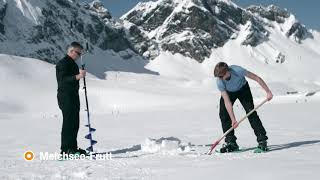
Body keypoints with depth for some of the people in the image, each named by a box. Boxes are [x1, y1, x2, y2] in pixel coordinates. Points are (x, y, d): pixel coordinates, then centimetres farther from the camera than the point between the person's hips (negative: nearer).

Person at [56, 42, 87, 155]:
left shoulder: (72, 64, 20)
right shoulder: (62, 63, -10)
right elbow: (62, 80, -23)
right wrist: (77, 76, -33)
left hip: (73, 98, 10)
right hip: (66, 98, -10)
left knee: (74, 124, 10)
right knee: (68, 123, -11)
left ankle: (73, 148, 16)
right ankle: (66, 150, -10)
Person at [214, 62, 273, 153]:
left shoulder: (237, 70, -39)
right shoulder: (219, 82, -32)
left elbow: (257, 78, -27)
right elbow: (227, 101, -32)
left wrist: (268, 92, -26)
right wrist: (233, 119, -37)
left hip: (243, 89, -2)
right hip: (228, 92, 2)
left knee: (251, 112, -15)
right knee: (223, 114, -12)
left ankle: (262, 140, -9)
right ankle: (231, 142, -2)